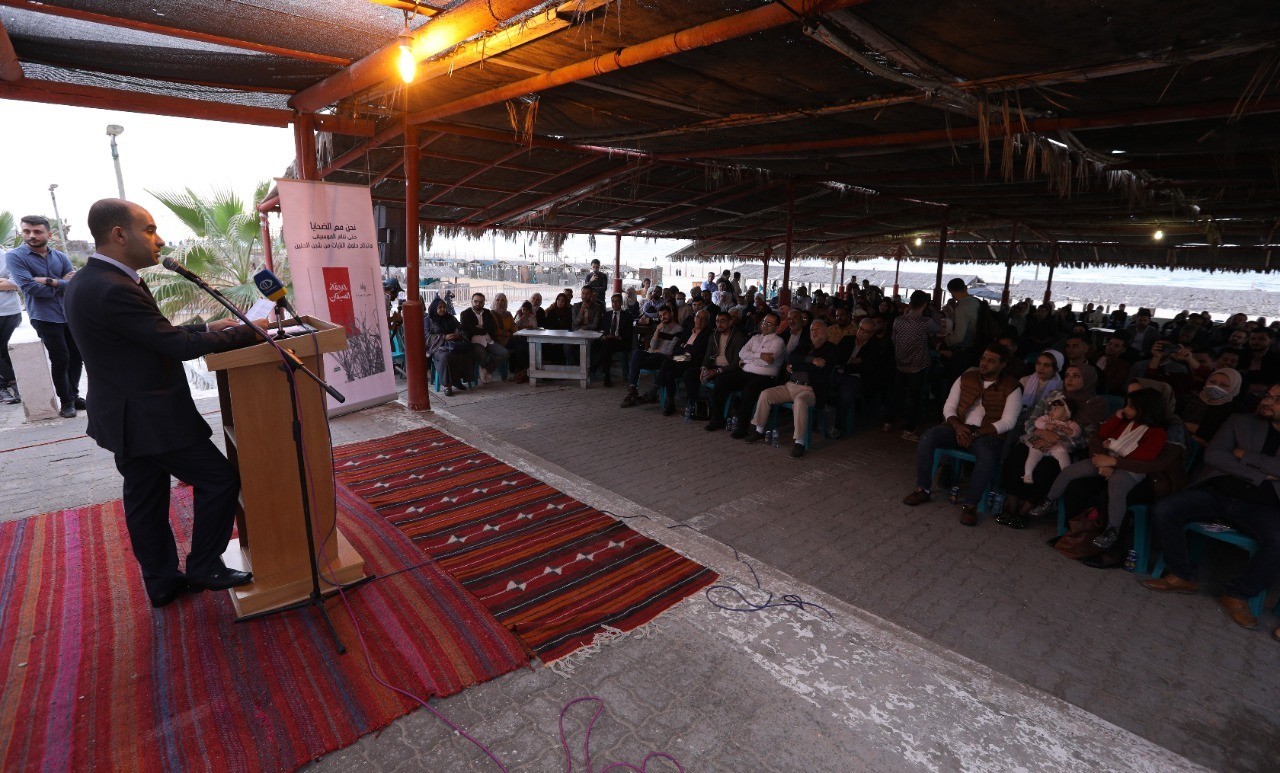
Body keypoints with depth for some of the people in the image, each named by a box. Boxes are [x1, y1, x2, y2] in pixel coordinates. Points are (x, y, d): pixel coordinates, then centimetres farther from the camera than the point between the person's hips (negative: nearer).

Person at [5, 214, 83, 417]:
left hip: (70, 314, 4)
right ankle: (66, 401, 9)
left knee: (76, 356, 10)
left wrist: (50, 281, -16)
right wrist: (62, 284, -6)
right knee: (60, 359, -3)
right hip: (45, 317, -4)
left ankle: (74, 395, 25)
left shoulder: (60, 256, 7)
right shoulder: (15, 256, -4)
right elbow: (29, 287, -15)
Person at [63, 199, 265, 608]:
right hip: (149, 418, -10)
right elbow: (180, 346, -22)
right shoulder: (115, 290, -24)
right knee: (220, 479, 2)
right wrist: (247, 331, -14)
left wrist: (208, 327, 7)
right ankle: (204, 568, 16)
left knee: (146, 501, 17)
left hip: (125, 416, 10)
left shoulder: (84, 282, 8)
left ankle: (162, 582, 30)